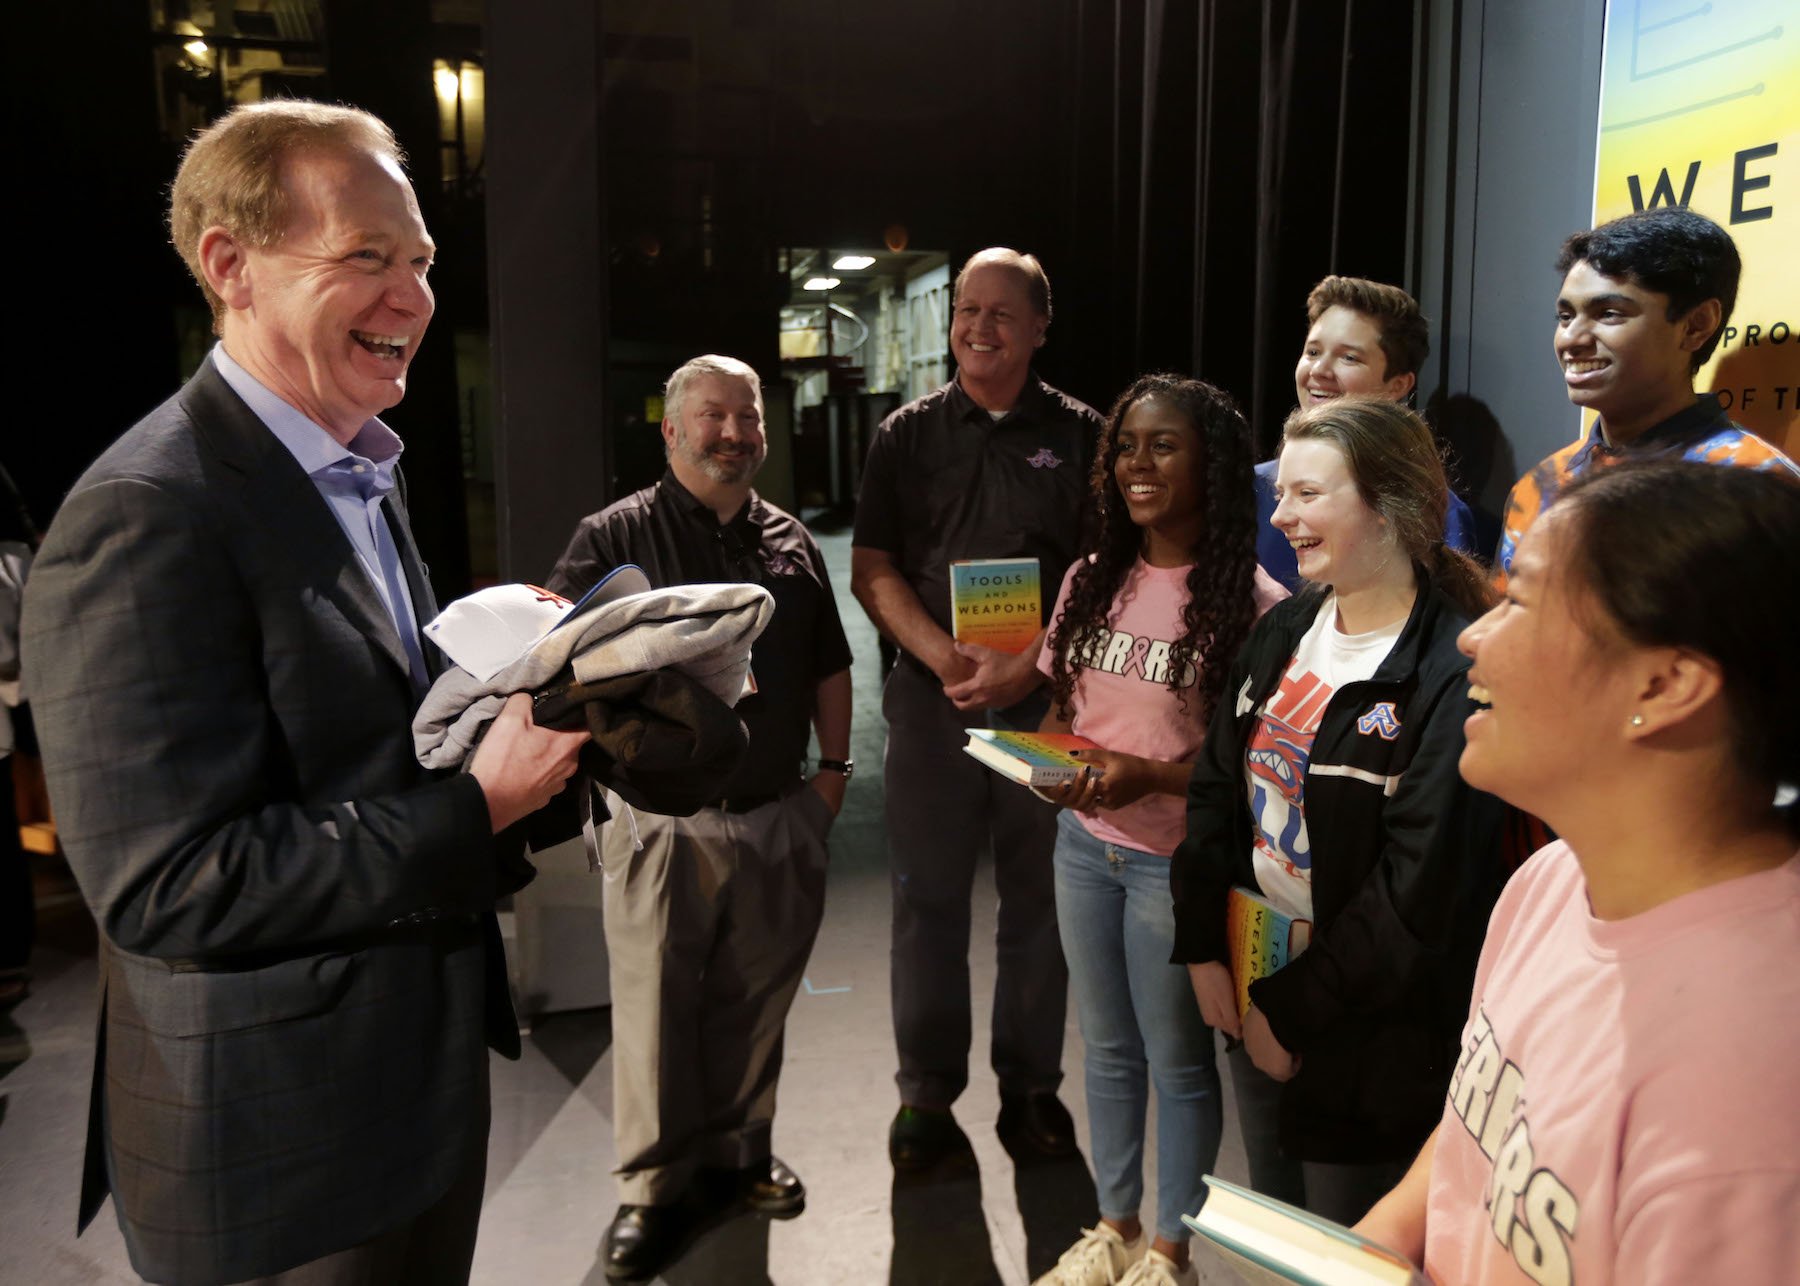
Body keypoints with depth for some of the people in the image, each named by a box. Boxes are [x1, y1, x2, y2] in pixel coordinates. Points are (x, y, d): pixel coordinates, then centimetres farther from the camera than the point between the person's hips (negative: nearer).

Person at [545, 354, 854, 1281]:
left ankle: (738, 1151, 35)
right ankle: (655, 1187, 22)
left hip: (778, 814, 4)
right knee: (656, 1006, 4)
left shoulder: (790, 542, 11)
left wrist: (834, 766, 11)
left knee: (754, 999, 15)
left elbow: (827, 666, 18)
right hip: (664, 815, -4)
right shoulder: (616, 536, -3)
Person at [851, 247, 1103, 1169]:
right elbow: (871, 571, 4)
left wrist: (1029, 667, -12)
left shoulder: (1079, 435, 5)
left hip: (1046, 696, 0)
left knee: (1039, 896, 8)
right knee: (927, 896, 6)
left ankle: (1032, 1086, 25)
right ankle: (927, 1093, 20)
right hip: (932, 692, 1)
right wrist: (946, 658, -11)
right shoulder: (907, 435, 8)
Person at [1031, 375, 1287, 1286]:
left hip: (1174, 859, -5)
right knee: (1108, 1049, 20)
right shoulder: (1093, 580, 4)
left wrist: (1148, 776, -24)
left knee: (1177, 1062, 12)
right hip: (1084, 844, 5)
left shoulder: (1249, 602, -14)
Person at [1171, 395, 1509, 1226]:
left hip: (1372, 1032, -6)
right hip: (1251, 983, 7)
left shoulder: (1452, 675, -20)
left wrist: (1293, 1009, -14)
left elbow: (1417, 893, -21)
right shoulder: (1282, 633, 3)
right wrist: (1202, 947, -1)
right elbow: (1215, 790, 7)